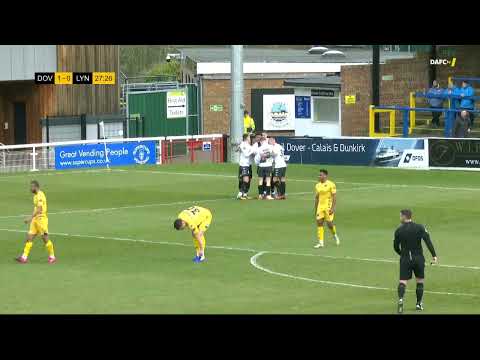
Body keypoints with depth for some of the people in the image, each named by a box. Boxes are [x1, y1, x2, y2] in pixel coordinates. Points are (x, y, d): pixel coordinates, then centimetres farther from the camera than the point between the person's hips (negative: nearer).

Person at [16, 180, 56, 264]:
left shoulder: (40, 195, -16)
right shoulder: (36, 195, 14)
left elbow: (39, 210, -23)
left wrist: (30, 218, -26)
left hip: (41, 219, -9)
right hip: (35, 219, 9)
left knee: (45, 238, -2)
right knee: (29, 237, 1)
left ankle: (52, 256, 11)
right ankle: (24, 257, -2)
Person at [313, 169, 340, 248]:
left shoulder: (331, 184, -8)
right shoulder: (317, 185, 9)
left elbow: (334, 197, -9)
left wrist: (333, 208, -17)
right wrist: (315, 209, 15)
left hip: (328, 207, -5)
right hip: (320, 207, 5)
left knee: (329, 223, -5)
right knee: (319, 223, -4)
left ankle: (335, 236, 26)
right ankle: (321, 242, -2)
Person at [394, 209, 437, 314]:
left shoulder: (399, 231, -2)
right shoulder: (420, 228, -3)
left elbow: (396, 247, 6)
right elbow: (428, 241, -12)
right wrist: (434, 255, -13)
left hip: (405, 258, -1)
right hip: (418, 258, 1)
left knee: (402, 281, -3)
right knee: (420, 281, 15)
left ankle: (400, 299, -29)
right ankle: (419, 304, 19)